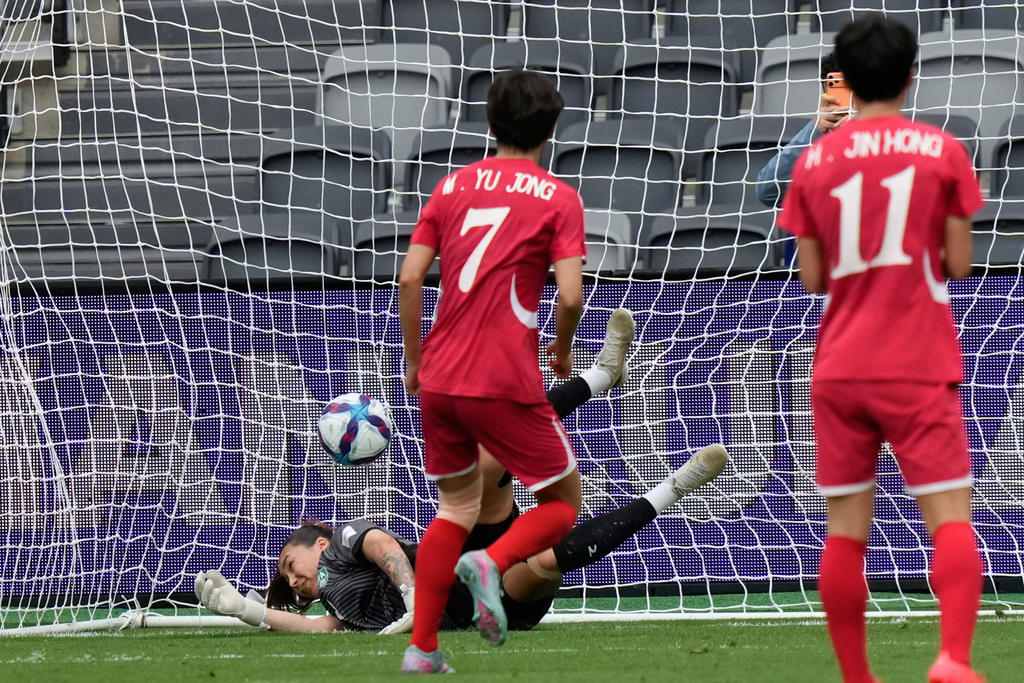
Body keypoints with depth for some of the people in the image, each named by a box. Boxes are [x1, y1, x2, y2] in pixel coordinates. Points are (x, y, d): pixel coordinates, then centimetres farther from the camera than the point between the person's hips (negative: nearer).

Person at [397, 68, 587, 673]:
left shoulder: (453, 186, 10)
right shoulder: (557, 197, -1)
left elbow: (410, 277, 5)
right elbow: (571, 296, -11)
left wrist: (415, 361, 15)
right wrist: (563, 351, 8)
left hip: (439, 379, 5)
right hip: (507, 384, -5)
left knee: (459, 505, 22)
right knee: (563, 504, 11)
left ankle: (422, 648, 13)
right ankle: (491, 563, -20)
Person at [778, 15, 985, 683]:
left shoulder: (813, 162, 4)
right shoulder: (943, 152, -3)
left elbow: (813, 278, 6)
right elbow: (959, 265, -1)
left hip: (839, 370, 3)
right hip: (919, 369, -3)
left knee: (846, 530, 7)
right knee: (951, 516, -5)